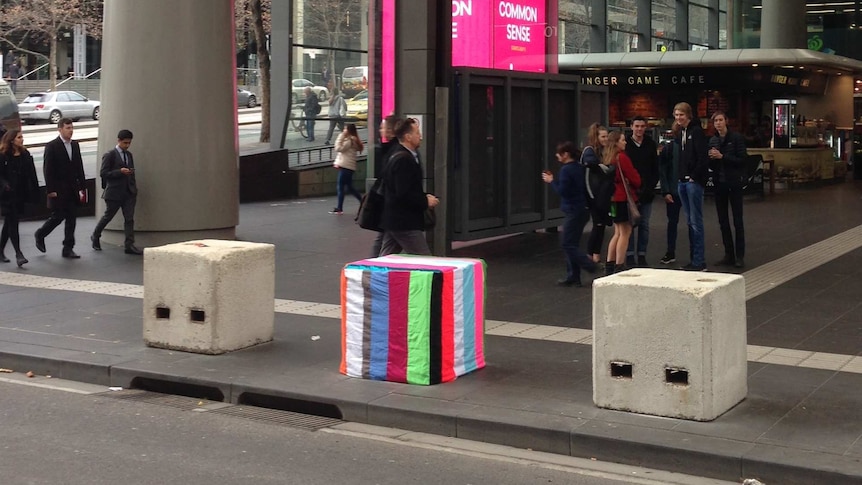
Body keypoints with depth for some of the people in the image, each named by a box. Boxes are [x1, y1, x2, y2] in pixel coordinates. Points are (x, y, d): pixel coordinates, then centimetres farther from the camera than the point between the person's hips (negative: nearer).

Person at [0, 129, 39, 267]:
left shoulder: (26, 155, 7)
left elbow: (31, 176, 8)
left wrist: (34, 193, 5)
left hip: (21, 195, 6)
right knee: (12, 223, -8)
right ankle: (18, 254, -10)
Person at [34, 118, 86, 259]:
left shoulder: (75, 145, 10)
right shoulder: (52, 146, -8)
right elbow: (47, 169, -10)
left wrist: (82, 187, 8)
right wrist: (51, 190, -14)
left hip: (73, 189, 6)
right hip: (58, 190, -6)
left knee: (72, 219, 4)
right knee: (58, 216, -2)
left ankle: (68, 248, 9)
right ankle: (40, 234, 24)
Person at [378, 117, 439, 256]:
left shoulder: (397, 155, 14)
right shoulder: (404, 160, -19)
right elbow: (404, 194, -25)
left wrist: (424, 196, 8)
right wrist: (425, 201, -14)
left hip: (392, 220, 10)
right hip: (404, 223, -10)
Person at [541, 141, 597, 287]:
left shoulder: (566, 170, -16)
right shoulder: (579, 168, 12)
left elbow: (562, 191, -20)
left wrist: (551, 181, -4)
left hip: (574, 211, -10)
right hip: (582, 209, 10)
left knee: (567, 244, -6)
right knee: (571, 243, 13)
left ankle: (594, 269, -10)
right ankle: (573, 276, 14)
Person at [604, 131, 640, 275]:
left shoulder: (609, 158, 10)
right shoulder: (622, 157, -15)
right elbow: (634, 177, -10)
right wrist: (637, 185, 12)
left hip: (614, 198, 9)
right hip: (624, 198, -9)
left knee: (618, 233, 16)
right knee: (625, 232, -3)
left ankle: (609, 265, 16)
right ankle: (619, 266, -4)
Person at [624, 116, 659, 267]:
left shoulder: (651, 145, 6)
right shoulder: (625, 144, -2)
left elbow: (655, 169, 8)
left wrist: (650, 186, -5)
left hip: (646, 191, 3)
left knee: (644, 224, 7)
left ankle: (642, 254, 13)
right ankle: (630, 255, 6)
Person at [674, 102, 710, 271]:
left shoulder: (696, 131, -8)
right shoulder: (680, 132, 16)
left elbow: (702, 157, -15)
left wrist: (694, 177, -14)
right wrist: (681, 177, 8)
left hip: (694, 181, -8)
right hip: (683, 181, 8)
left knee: (696, 221, -7)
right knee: (690, 221, 10)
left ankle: (699, 261, -5)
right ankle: (694, 258, 15)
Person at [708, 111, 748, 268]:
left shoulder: (736, 138, -6)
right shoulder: (712, 140, 10)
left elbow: (742, 159, -13)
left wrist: (722, 156, -19)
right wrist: (710, 157, -7)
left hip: (734, 182, -6)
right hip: (719, 183, 6)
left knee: (738, 220, -2)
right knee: (723, 221, 8)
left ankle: (740, 256, 3)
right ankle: (728, 255, 15)